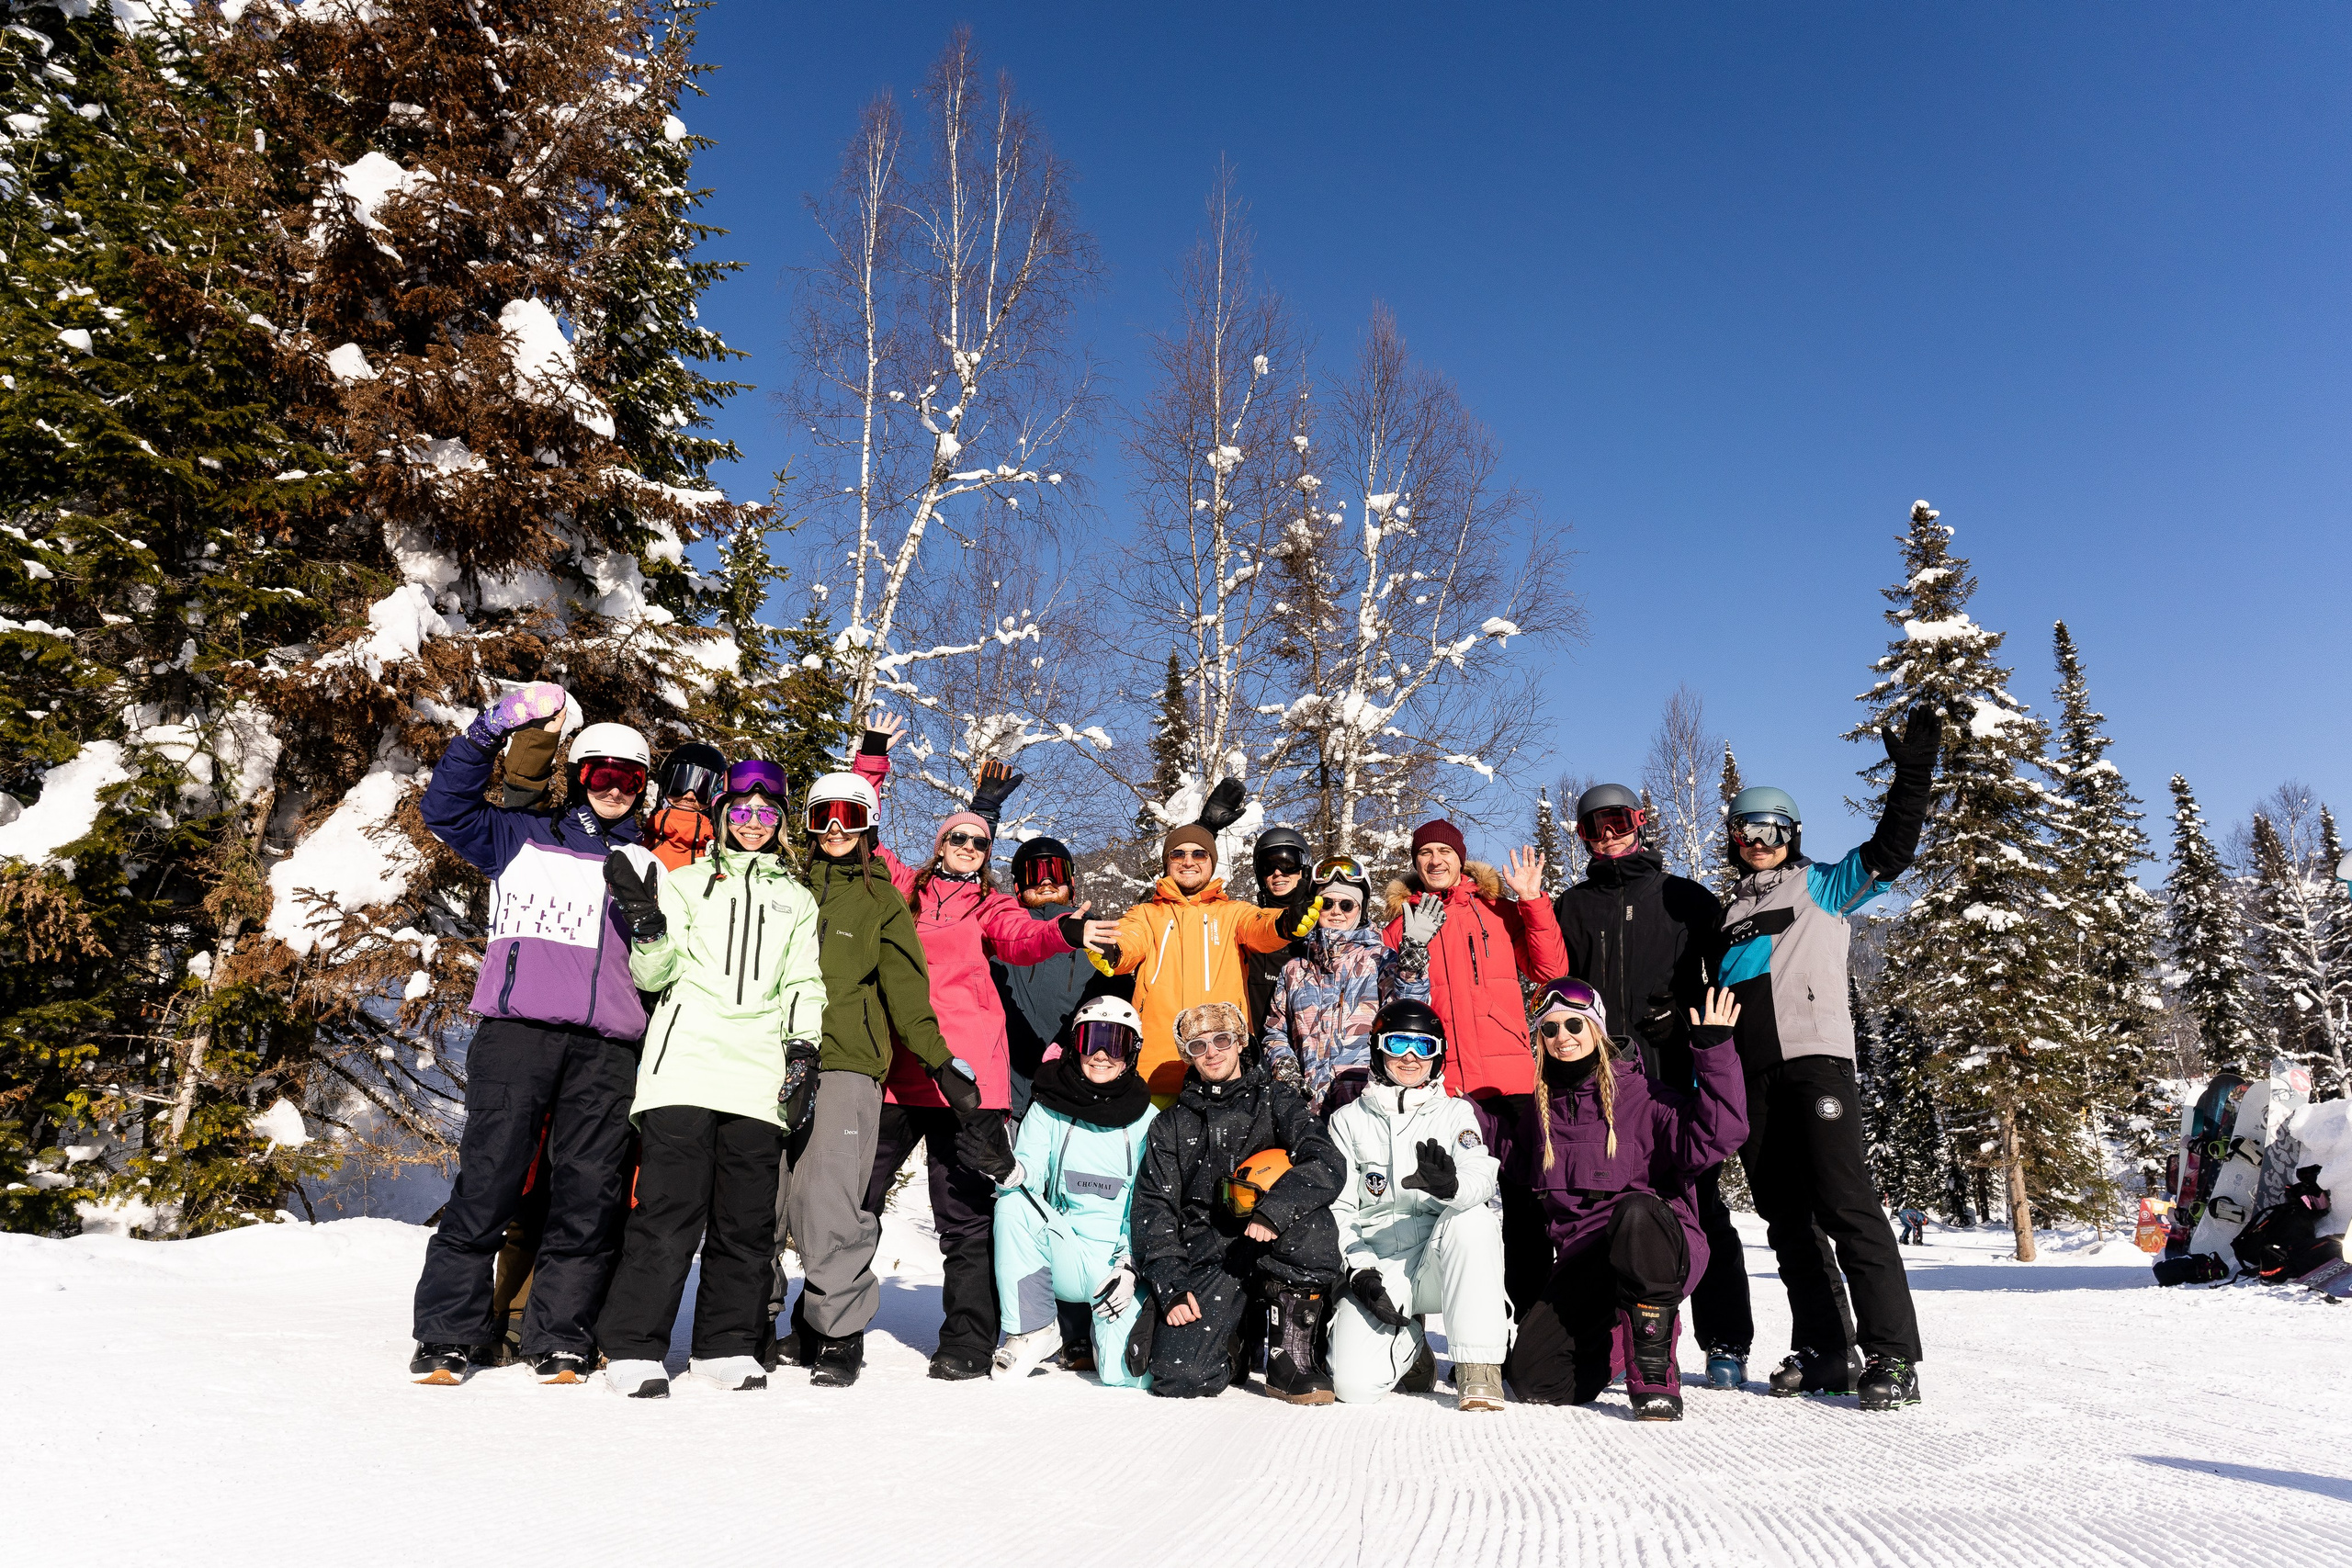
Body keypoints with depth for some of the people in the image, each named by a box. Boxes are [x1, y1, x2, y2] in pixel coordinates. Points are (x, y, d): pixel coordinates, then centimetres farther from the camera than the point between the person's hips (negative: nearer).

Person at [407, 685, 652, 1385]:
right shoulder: (522, 838, 17)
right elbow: (446, 807, 6)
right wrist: (489, 731, -1)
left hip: (607, 1045, 2)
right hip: (518, 1026, -2)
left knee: (590, 1191, 1)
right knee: (489, 1176, -5)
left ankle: (560, 1338, 11)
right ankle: (449, 1333, 9)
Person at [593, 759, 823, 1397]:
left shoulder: (796, 899, 22)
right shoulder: (687, 882, 14)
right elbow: (653, 974, 7)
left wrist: (802, 1043, 4)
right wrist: (648, 925, -12)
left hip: (759, 1075, 3)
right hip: (685, 1062, -2)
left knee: (747, 1219, 5)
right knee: (670, 1207, -9)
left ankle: (728, 1345, 16)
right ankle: (633, 1349, 0)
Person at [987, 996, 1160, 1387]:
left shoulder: (1147, 1122, 1)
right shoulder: (1048, 1110, 3)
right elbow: (1031, 1168, -10)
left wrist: (1130, 1265, -14)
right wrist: (1015, 1172, -33)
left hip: (1122, 1261, 0)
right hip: (1062, 1259, 1)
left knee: (1125, 1376, -18)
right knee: (1013, 1202, -28)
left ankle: (1101, 1332, 20)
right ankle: (1032, 1327, -10)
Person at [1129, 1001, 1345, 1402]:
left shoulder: (1276, 1100, 8)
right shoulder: (1172, 1125, 15)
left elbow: (1327, 1164, -9)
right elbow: (1154, 1208, 7)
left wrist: (1273, 1210, -28)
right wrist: (1171, 1287, -9)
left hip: (1272, 1250, -1)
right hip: (1206, 1260, 1)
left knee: (1312, 1221, -34)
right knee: (1179, 1377, -23)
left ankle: (1293, 1352, -16)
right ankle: (1228, 1349, 13)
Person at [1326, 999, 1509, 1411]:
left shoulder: (1456, 1113, 8)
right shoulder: (1348, 1120, 10)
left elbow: (1481, 1181, -11)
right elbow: (1337, 1207, 7)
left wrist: (1451, 1187, -35)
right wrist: (1358, 1269, -10)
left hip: (1441, 1262, 0)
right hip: (1377, 1264, 0)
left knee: (1473, 1219, -34)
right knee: (1352, 1382, -23)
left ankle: (1478, 1366, -23)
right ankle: (1409, 1350, 12)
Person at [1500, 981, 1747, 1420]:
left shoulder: (1638, 1093, -5)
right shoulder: (1540, 1108, 11)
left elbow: (1714, 1136, -18)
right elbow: (1512, 1162, 26)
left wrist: (1714, 1051, -24)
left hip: (1658, 1247, -5)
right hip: (1584, 1260, 5)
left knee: (1635, 1210, -40)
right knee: (1532, 1379, -11)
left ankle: (1655, 1372, -25)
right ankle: (1611, 1342, 24)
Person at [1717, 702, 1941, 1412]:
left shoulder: (1823, 886, 12)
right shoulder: (1728, 912, 23)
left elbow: (1890, 850, -1)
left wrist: (1913, 775, -8)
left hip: (1815, 1057, -5)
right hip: (1751, 1073, 5)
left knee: (1845, 1205, -13)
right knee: (1785, 1218, 6)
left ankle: (1891, 1355, -9)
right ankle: (1823, 1351, 13)